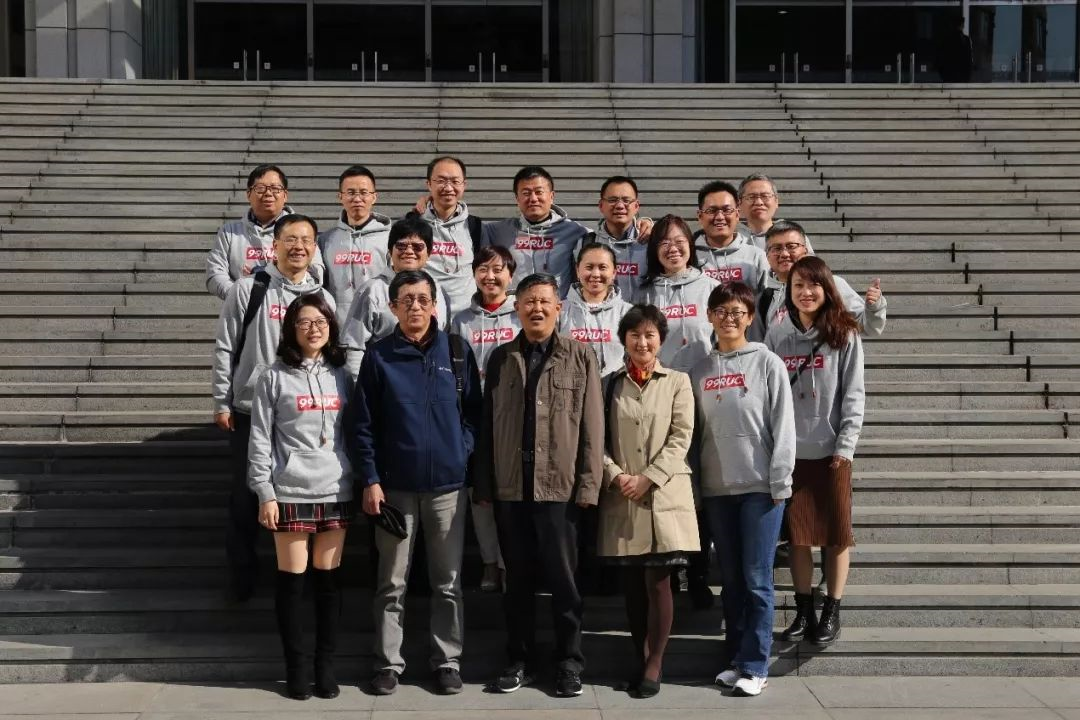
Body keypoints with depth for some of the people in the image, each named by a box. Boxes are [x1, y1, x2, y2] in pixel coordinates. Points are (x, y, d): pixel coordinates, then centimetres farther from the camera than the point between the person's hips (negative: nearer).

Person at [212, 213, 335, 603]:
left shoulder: (323, 298, 7)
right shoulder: (249, 290, -3)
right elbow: (225, 347, -2)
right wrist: (222, 403, -4)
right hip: (250, 411, -2)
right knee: (246, 496, 5)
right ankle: (242, 573, 19)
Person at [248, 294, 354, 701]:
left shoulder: (342, 377, 10)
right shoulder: (275, 378, -1)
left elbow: (353, 434, 13)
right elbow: (260, 440, -3)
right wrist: (264, 494, -8)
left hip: (336, 494, 3)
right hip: (291, 494, -3)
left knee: (329, 581, 6)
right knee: (291, 581, 2)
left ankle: (326, 666, 15)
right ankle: (296, 667, 12)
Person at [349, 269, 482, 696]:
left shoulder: (458, 352, 4)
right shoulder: (378, 356, 0)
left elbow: (473, 413, 7)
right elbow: (363, 424, -1)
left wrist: (463, 454, -7)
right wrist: (370, 481, -6)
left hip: (448, 485, 1)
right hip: (394, 486, -1)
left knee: (448, 582, 7)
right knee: (392, 583, 6)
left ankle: (448, 661, 17)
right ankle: (388, 662, 16)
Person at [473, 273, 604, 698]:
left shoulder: (580, 357, 3)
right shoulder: (501, 358, 10)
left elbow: (591, 426, -1)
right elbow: (488, 424, 9)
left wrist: (588, 484, -7)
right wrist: (483, 484, 4)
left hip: (559, 486, -2)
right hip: (510, 487, 3)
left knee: (562, 578, 3)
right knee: (517, 578, 10)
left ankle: (569, 662, 14)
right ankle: (520, 660, 20)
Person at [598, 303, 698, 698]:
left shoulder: (677, 381, 5)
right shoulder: (611, 384, 11)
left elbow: (681, 437, -3)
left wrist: (648, 478, -12)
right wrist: (615, 475, -12)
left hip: (664, 495, -2)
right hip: (621, 498, 2)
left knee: (658, 581, -3)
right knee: (632, 584, 7)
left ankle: (655, 664, 6)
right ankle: (639, 660, 17)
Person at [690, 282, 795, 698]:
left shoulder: (767, 363, 0)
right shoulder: (700, 371, 10)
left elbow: (782, 426, -4)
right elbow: (694, 432, 10)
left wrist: (780, 482, -10)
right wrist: (693, 486, 6)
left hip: (760, 486, -4)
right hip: (716, 489, 4)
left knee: (757, 579, -4)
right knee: (731, 580, 9)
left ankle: (754, 666, 1)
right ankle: (734, 659, 17)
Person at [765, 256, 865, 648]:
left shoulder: (844, 336, -1)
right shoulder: (777, 336, 5)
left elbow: (853, 395, -3)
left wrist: (845, 446, -10)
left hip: (830, 451, -2)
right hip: (789, 450, 2)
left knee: (835, 534, 3)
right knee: (797, 534, 6)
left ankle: (832, 612, 13)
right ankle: (803, 611, 16)